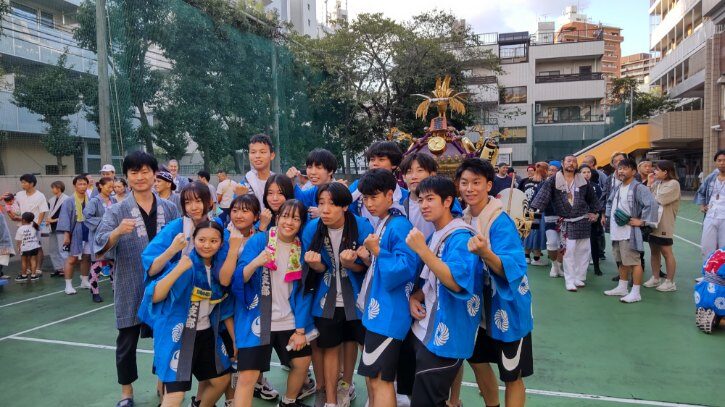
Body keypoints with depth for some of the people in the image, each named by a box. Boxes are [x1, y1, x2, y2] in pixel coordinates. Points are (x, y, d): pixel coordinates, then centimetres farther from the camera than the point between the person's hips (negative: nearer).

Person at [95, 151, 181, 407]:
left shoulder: (170, 209, 2)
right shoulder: (116, 211, -5)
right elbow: (100, 246, -18)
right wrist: (117, 232, -38)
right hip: (131, 289, -1)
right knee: (127, 341, 11)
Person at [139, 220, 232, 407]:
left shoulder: (220, 268, -1)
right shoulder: (186, 265, -18)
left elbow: (225, 307, 10)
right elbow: (155, 297, -27)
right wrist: (179, 269, -37)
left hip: (206, 333, 7)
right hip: (178, 334, -6)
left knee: (222, 380, 18)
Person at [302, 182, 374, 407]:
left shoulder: (362, 226, -20)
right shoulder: (312, 228, -13)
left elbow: (365, 266, -12)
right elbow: (318, 269, -4)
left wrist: (350, 263, -34)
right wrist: (315, 264, -28)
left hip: (355, 297, -1)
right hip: (327, 298, 1)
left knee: (350, 340, 19)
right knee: (329, 347, 9)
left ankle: (346, 384, 44)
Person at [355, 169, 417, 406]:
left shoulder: (399, 226, -16)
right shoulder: (380, 225, 14)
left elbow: (406, 267, -23)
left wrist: (378, 252, -24)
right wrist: (369, 260, 4)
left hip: (389, 313, -10)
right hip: (376, 310, 10)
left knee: (380, 379, -3)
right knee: (371, 375, 19)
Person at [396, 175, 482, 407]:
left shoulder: (460, 238, -17)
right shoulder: (433, 236, 10)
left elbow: (456, 282, -31)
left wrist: (422, 250, -32)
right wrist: (415, 297, 1)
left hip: (445, 338, -9)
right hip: (422, 332, 9)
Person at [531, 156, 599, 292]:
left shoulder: (583, 181, 6)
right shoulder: (553, 181, -5)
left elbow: (592, 197, 19)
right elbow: (543, 194, -15)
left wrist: (593, 212, 15)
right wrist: (534, 208, -26)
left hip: (583, 221, 3)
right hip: (566, 222, -3)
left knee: (584, 250, 7)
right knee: (569, 251, -5)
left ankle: (579, 277, 21)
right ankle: (569, 280, 5)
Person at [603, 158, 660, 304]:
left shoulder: (638, 188, -13)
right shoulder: (617, 188, 13)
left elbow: (652, 204, -22)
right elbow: (609, 202, 31)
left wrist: (642, 221, -17)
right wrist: (608, 216, 19)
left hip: (629, 232, -9)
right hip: (617, 231, 9)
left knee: (634, 261, -4)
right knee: (622, 261, 19)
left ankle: (635, 292, 2)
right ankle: (622, 287, 30)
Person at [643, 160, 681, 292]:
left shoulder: (673, 184, -11)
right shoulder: (656, 183, 9)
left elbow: (660, 200, -19)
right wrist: (650, 184, -2)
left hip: (664, 224, -7)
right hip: (653, 221, 7)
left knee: (666, 252, 1)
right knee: (654, 251, 14)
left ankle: (670, 282, 10)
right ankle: (655, 278, 24)